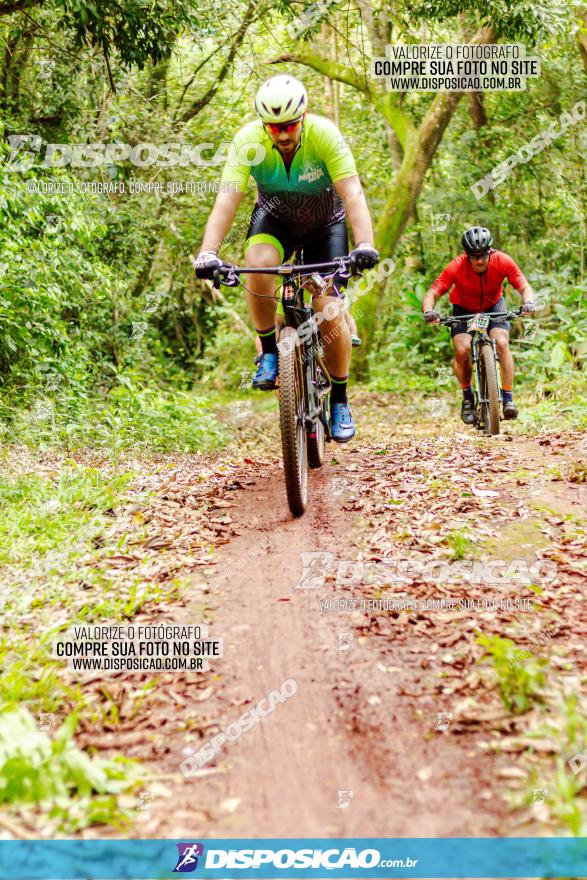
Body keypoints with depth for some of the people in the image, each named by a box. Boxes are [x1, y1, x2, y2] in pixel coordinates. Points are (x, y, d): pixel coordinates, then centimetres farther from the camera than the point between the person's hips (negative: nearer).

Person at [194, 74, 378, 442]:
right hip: (275, 218, 1)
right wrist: (209, 253, -49)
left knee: (329, 310, -14)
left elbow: (353, 194, -38)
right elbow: (227, 200, -34)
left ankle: (340, 401, 5)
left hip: (325, 224, -1)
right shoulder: (248, 140, -27)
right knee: (258, 265, -34)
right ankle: (270, 351, -11)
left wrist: (365, 244, -54)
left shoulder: (325, 135, -30)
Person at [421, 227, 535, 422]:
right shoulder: (456, 267, -31)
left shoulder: (502, 261, -28)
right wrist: (428, 311, -53)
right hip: (464, 309, -1)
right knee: (462, 351, -22)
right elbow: (431, 294, -32)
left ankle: (508, 399, -16)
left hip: (493, 306, 1)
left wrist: (528, 302, -48)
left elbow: (525, 288, -26)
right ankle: (468, 398, 1)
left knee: (502, 344, -24)